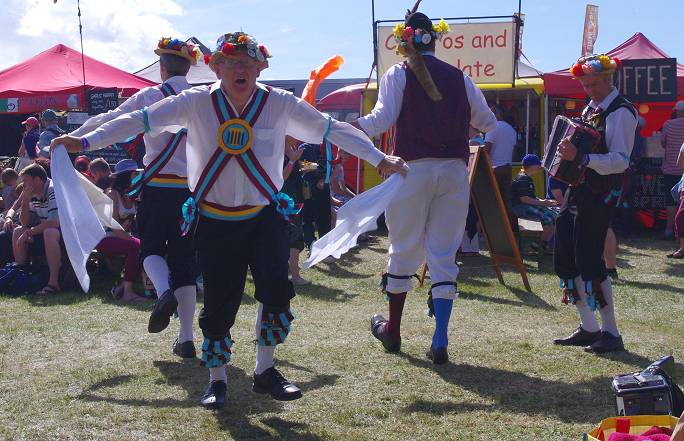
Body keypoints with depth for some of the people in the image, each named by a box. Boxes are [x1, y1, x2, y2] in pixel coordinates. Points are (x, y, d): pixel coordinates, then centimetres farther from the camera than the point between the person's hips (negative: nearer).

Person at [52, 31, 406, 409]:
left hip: (265, 216, 0)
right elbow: (139, 120, -3)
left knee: (276, 288, -18)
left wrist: (379, 159, -2)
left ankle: (265, 371, 4)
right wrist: (85, 141, -5)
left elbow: (333, 129, 0)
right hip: (214, 222, 0)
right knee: (218, 303, 3)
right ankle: (216, 380, 25)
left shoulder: (280, 104, -4)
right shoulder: (196, 103, -5)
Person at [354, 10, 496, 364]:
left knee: (403, 249, 11)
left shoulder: (398, 74, 2)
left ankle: (392, 331, 26)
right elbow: (487, 122, 15)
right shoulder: (458, 77, 11)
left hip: (413, 169, -2)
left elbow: (383, 118, -10)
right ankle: (439, 343, 0)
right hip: (455, 171, 2)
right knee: (444, 255, 4)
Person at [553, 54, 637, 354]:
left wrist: (581, 157, -33)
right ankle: (588, 328, 19)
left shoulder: (620, 111, -12)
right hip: (579, 190, 9)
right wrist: (567, 152, 8)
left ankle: (611, 334, 1)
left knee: (588, 260, -10)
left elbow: (621, 160, -22)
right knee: (565, 258, 9)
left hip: (601, 193, -9)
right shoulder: (591, 108, 16)